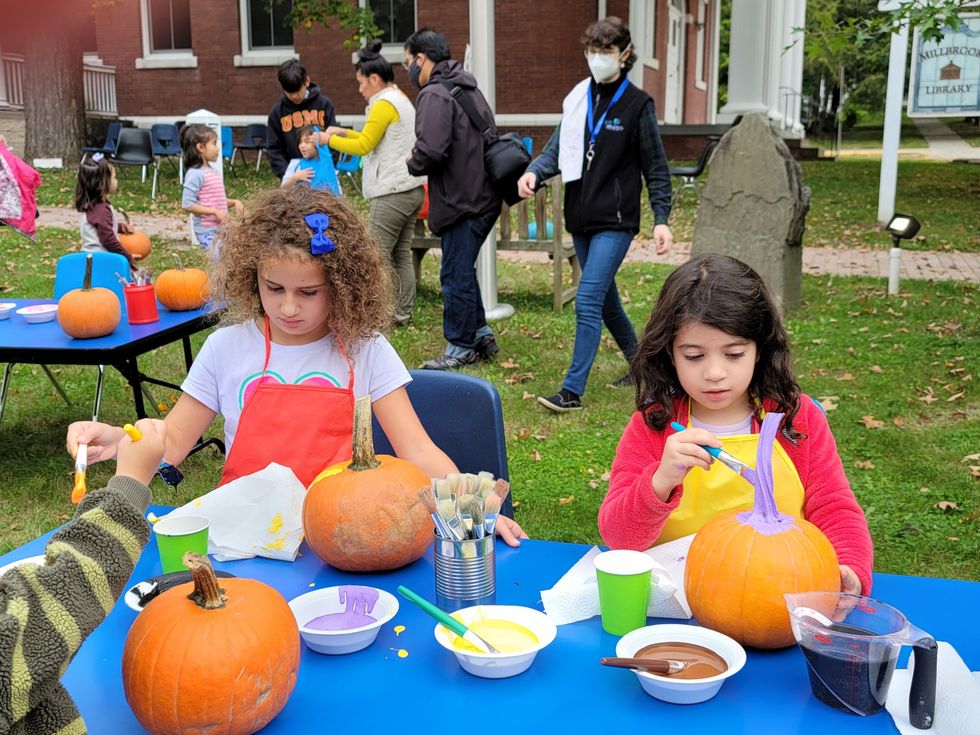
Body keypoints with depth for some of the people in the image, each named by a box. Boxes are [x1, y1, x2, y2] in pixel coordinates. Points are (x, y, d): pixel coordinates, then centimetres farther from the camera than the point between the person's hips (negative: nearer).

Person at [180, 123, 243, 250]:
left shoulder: (213, 172, 11)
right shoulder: (195, 174, -14)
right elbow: (187, 205, -20)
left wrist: (234, 202, 3)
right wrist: (215, 211, -22)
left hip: (221, 228, 9)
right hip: (208, 231, -9)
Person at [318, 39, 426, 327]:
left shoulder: (384, 104, -12)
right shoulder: (402, 99, 19)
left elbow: (363, 147, -11)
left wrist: (329, 140, 1)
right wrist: (344, 132, 19)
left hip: (392, 192, -10)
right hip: (412, 188, 10)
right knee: (403, 254, 11)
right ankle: (403, 314, 14)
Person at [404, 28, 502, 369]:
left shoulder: (434, 94, -15)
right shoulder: (469, 89, 16)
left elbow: (430, 150, -29)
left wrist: (413, 164, -6)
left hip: (461, 201, -10)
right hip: (484, 196, 10)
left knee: (456, 276, 2)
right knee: (463, 271, 20)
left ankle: (460, 349, 13)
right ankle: (481, 335, 27)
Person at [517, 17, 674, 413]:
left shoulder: (638, 104, -4)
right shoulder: (578, 99, 9)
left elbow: (655, 168, -2)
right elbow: (558, 149, 7)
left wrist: (661, 219, -8)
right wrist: (534, 172, -15)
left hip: (615, 221, -6)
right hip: (580, 219, 6)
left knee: (588, 301, -14)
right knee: (606, 301, 16)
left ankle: (572, 391, -10)